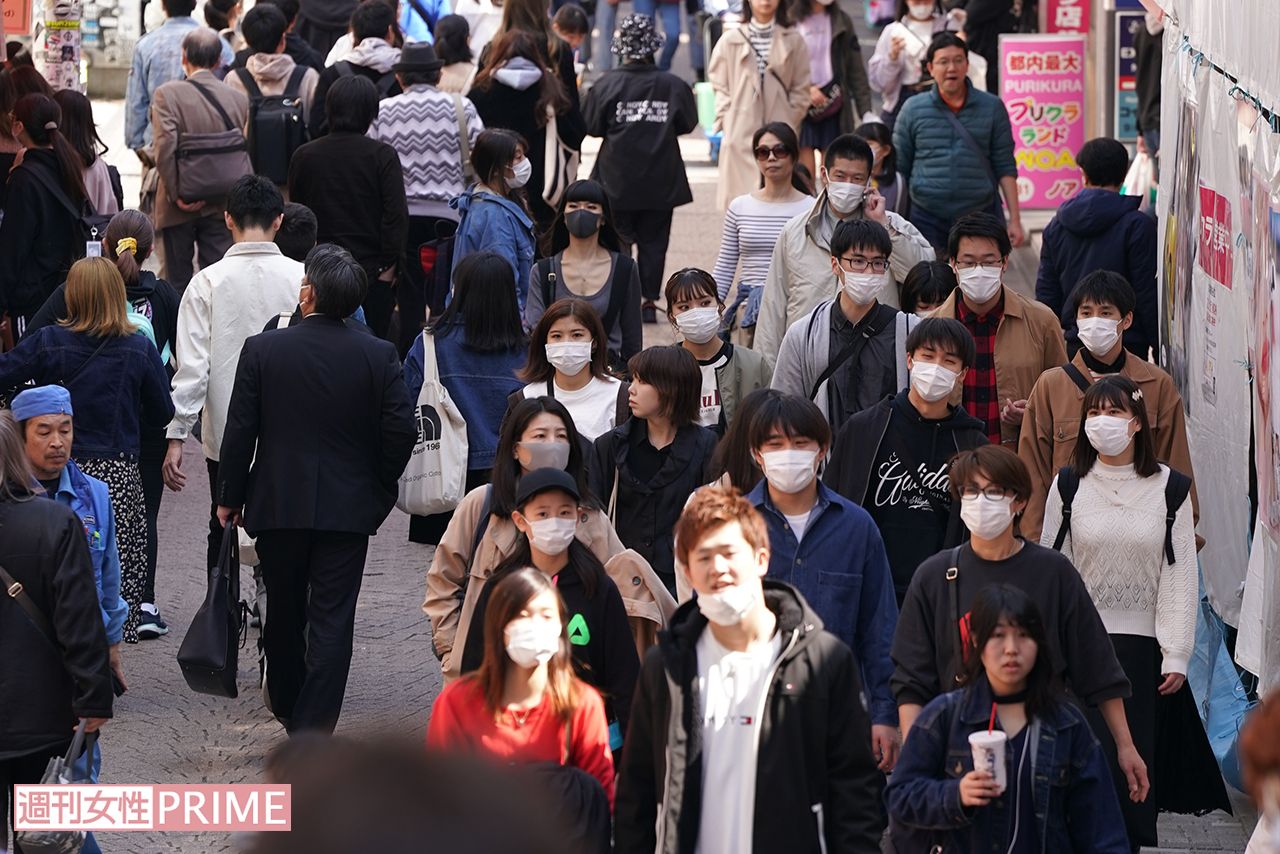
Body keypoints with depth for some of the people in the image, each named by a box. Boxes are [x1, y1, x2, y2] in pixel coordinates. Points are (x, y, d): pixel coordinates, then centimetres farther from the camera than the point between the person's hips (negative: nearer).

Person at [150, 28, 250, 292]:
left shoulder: (168, 94, -12)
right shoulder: (239, 99, -1)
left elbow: (164, 147, -20)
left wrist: (175, 194, -12)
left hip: (179, 209, -3)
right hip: (222, 207, 3)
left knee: (177, 280, 9)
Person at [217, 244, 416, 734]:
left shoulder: (263, 350, -8)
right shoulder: (379, 357, -6)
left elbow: (240, 431, -5)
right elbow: (401, 432, -6)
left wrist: (230, 497, 5)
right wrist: (379, 493, 9)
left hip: (278, 505, 1)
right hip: (348, 509, -1)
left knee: (284, 613, 18)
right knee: (332, 620, 0)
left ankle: (287, 707, 35)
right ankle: (313, 728, -6)